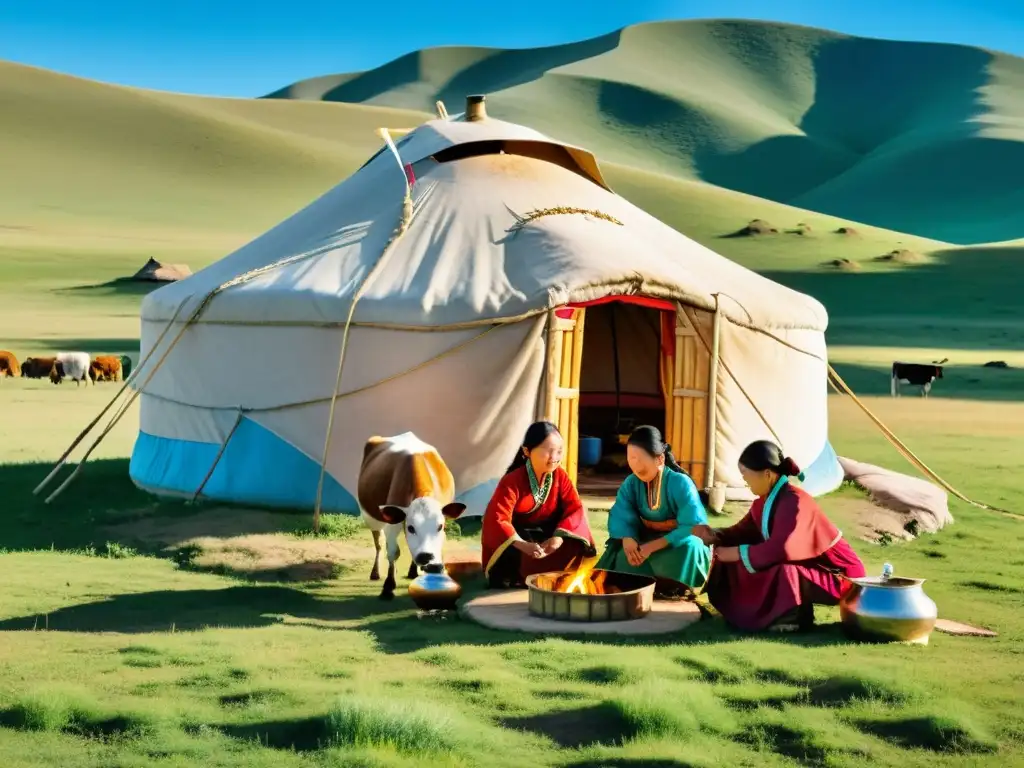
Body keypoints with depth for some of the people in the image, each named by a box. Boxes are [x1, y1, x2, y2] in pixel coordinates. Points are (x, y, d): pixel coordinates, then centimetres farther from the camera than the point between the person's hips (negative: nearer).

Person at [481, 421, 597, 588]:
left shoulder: (560, 476, -10)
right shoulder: (512, 481, -25)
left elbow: (575, 508, -13)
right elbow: (496, 520, -33)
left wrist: (559, 536, -31)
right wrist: (523, 545, -48)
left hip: (546, 534, 4)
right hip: (516, 535, -4)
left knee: (574, 544, -20)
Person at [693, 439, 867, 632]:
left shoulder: (794, 502, -28)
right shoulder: (766, 500, 0)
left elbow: (780, 549, -37)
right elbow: (747, 531, 12)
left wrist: (737, 553, -26)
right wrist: (715, 537, -6)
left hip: (835, 574, -9)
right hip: (804, 565, 9)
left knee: (783, 574, -37)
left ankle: (798, 616, -9)